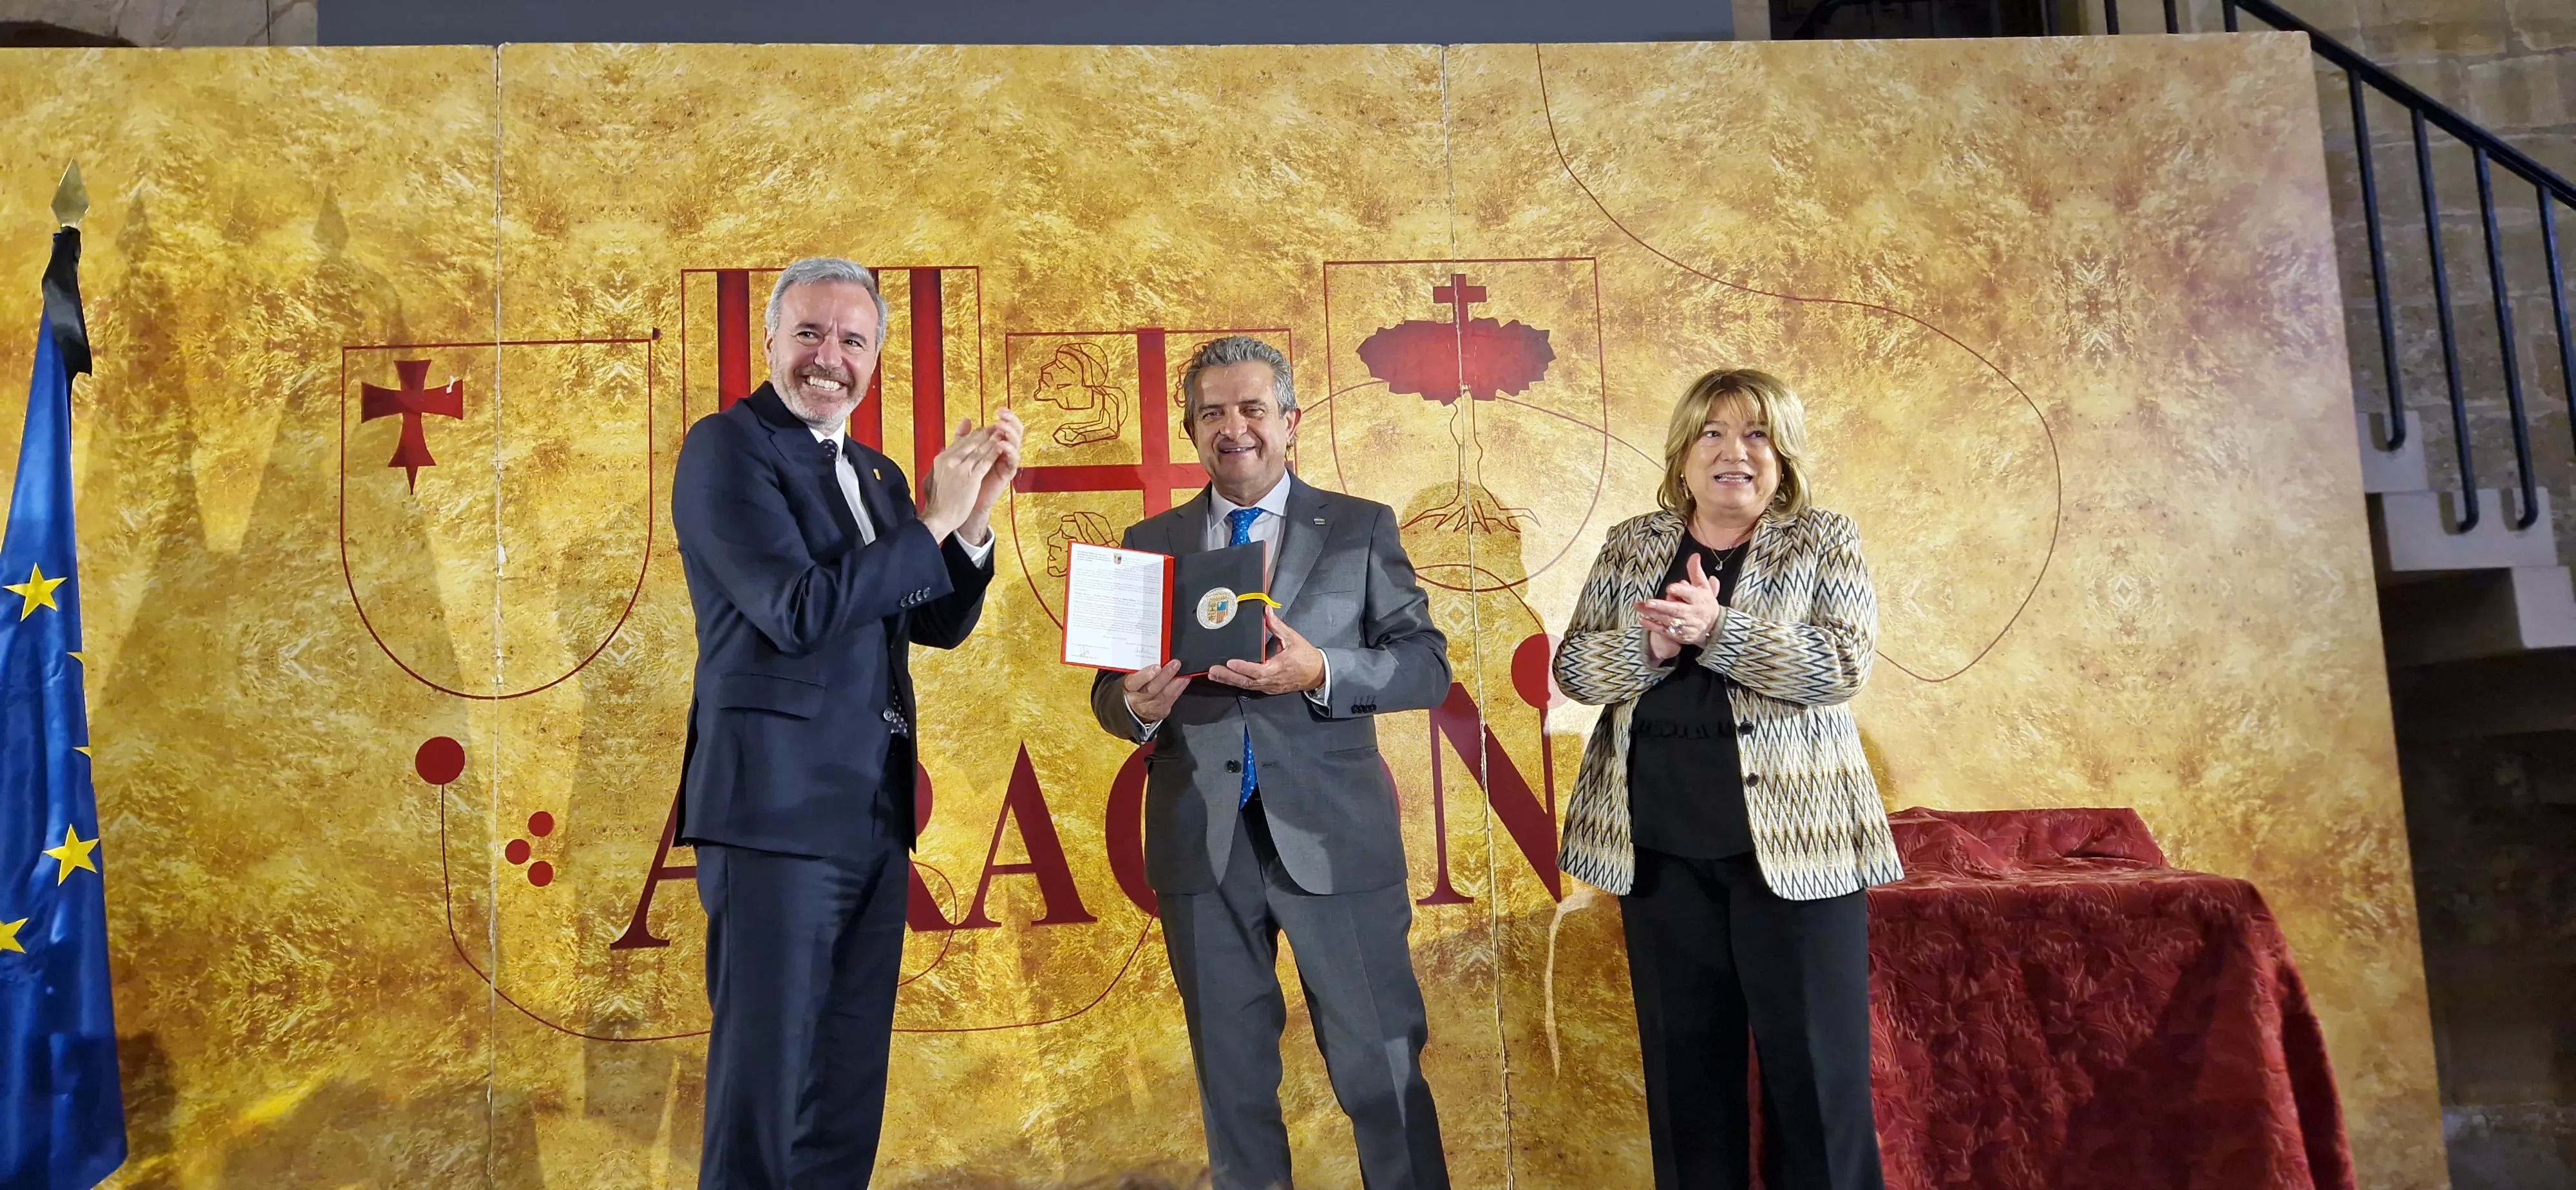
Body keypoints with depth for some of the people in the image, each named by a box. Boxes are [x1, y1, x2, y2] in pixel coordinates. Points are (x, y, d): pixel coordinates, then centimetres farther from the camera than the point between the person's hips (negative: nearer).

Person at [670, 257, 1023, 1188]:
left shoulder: (877, 475, 16)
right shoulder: (727, 446, -7)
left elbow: (940, 624, 14)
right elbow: (797, 610, -18)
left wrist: (974, 513, 0)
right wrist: (931, 522, -15)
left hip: (875, 813, 8)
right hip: (777, 804, -8)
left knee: (850, 1083, 16)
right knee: (764, 1074, 1)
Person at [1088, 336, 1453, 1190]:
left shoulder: (1362, 529, 4)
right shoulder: (1151, 543, 10)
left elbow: (1428, 664, -3)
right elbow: (1110, 691, 10)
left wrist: (1321, 671, -20)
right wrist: (1138, 705, -14)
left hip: (1332, 838, -2)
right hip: (1201, 843, 2)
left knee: (1381, 1072, 4)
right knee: (1232, 1079, 14)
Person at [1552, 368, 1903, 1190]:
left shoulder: (1824, 540, 1)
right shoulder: (1631, 546, 9)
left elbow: (1843, 666, -12)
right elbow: (1572, 666, 3)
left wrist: (1716, 629, -22)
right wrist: (1651, 646, -16)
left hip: (1793, 836, -2)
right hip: (1659, 842, 3)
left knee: (1813, 1057, 3)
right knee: (1684, 1054, 11)